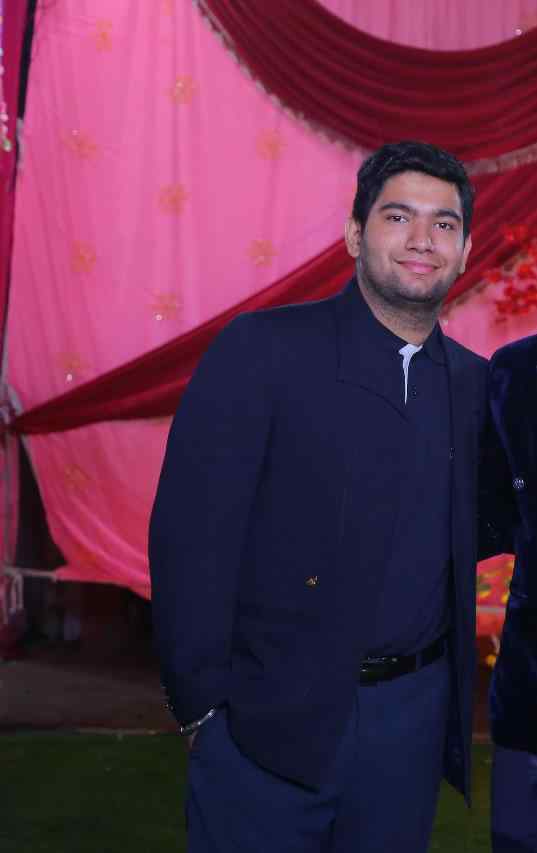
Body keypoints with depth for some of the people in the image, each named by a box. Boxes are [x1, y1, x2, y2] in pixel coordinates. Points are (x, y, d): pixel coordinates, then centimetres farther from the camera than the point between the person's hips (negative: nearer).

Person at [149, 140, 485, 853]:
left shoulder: (474, 382, 8)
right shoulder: (263, 348, -8)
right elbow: (189, 530, -12)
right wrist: (203, 705, -13)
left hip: (412, 716, 5)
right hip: (272, 718, -4)